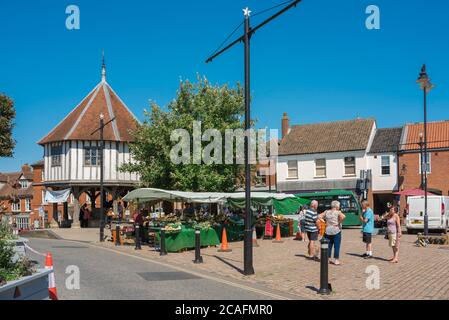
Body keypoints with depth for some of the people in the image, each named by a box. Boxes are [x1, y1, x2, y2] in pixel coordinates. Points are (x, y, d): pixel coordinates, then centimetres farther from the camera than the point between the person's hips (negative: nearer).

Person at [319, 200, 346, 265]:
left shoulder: (326, 212, 7)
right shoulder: (338, 212, -7)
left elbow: (320, 216, 8)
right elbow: (343, 216, -25)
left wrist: (324, 222, 4)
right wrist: (338, 223, -15)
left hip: (327, 231, 4)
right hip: (336, 231, -4)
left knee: (328, 246, 13)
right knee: (336, 246, 3)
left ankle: (328, 259, 18)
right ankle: (336, 260, 4)